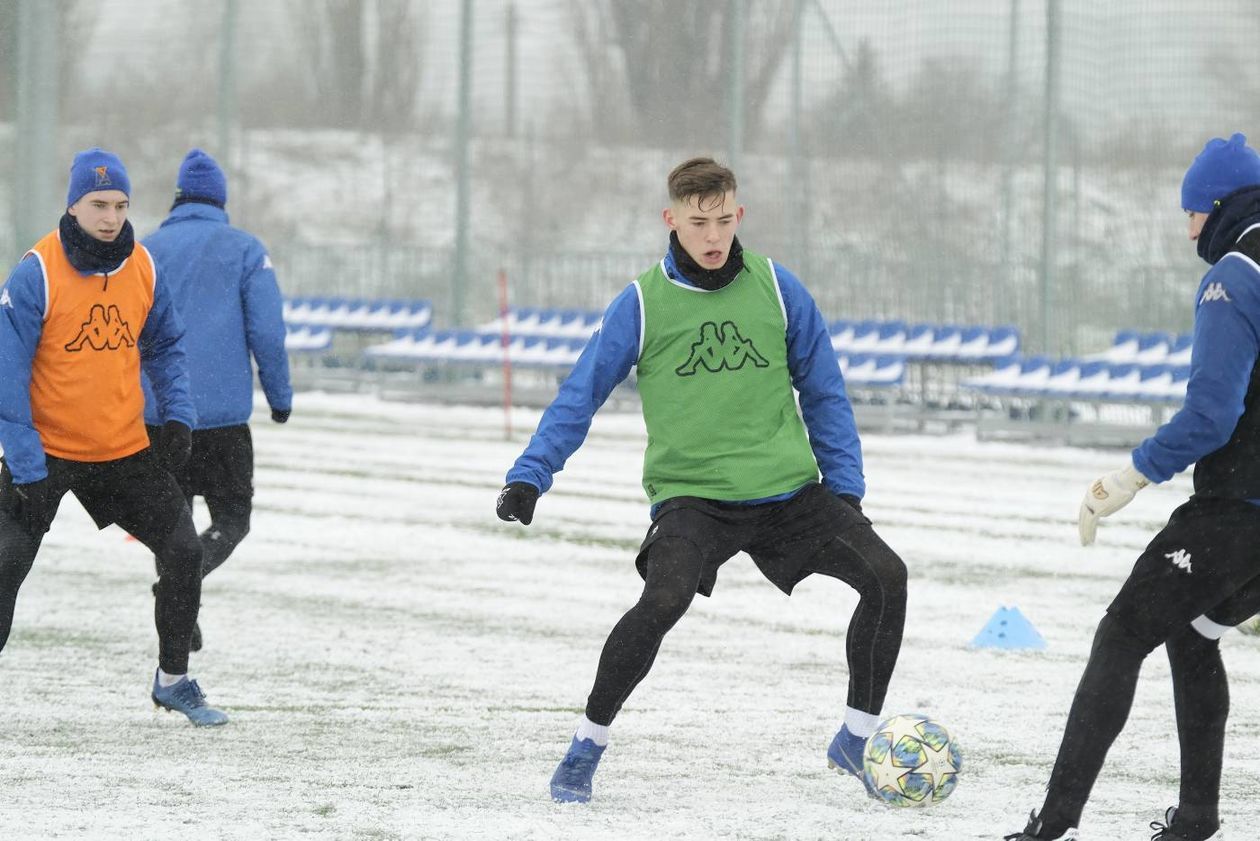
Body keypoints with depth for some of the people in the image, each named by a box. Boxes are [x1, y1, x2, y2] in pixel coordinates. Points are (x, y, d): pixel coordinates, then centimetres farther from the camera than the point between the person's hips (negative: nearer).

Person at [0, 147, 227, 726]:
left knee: (182, 548, 0)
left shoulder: (142, 269, -2)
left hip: (125, 449, 4)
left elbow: (165, 345, 16)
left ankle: (174, 679, 18)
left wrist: (178, 415, 1)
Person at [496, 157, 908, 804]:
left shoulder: (777, 290, 4)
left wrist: (845, 484, 7)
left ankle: (857, 738, 8)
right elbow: (580, 396, 2)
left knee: (886, 576, -10)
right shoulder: (643, 306, -2)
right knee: (664, 599, -30)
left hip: (789, 490, 3)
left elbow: (822, 393, 12)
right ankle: (587, 744, -11)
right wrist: (528, 477, -7)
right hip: (692, 493, -3)